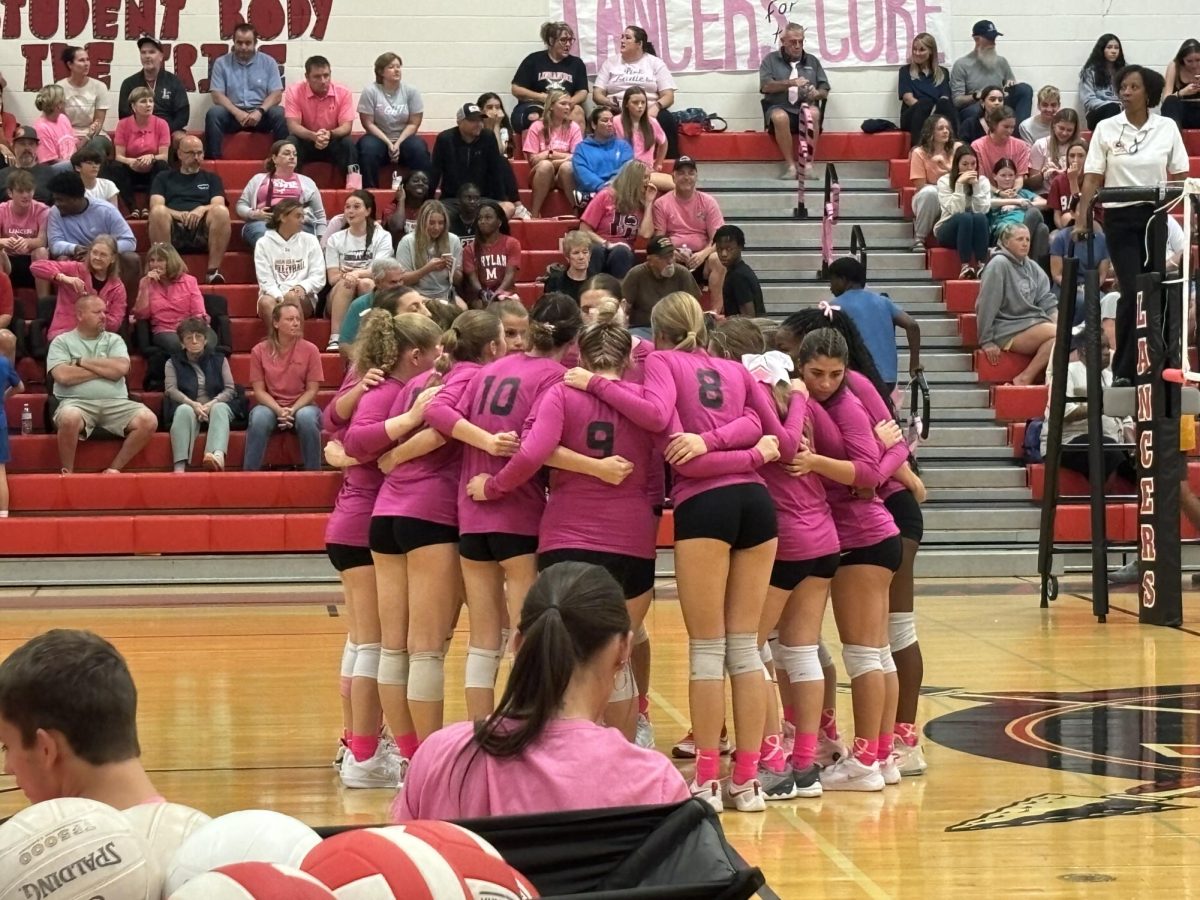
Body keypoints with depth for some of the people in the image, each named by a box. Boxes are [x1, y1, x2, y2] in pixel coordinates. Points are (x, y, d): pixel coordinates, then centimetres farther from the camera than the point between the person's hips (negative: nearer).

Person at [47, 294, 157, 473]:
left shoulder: (114, 340, 18)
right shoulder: (61, 342, 9)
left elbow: (121, 368, -1)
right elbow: (63, 376, -9)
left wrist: (82, 362, 0)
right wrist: (105, 368, 0)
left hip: (116, 404, 3)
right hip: (77, 403, -3)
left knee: (148, 421, -22)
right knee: (69, 418, -39)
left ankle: (114, 468, -9)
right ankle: (67, 472, -17)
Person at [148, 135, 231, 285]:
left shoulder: (211, 178, 27)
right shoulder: (164, 177, 24)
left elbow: (218, 205, 10)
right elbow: (155, 206, 8)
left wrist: (202, 209, -13)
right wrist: (178, 214, -13)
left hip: (202, 231, 1)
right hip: (173, 229, -1)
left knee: (221, 211, -31)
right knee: (158, 211, -34)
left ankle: (213, 271, -32)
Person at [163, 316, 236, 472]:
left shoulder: (219, 360, 16)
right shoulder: (173, 362, 15)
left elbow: (230, 389, 4)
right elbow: (171, 389, -1)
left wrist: (211, 404, -16)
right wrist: (193, 404, -21)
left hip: (215, 405, 1)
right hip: (187, 405, -1)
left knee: (220, 408, -35)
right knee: (184, 410, -37)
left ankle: (217, 455, -64)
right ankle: (180, 466, -53)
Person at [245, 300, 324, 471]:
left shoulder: (310, 350, -1)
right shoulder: (259, 351, -1)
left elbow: (312, 390, -2)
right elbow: (259, 390, -1)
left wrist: (292, 410, -18)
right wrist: (278, 410, -19)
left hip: (301, 405, 0)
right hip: (271, 406, 0)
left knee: (306, 418, -35)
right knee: (259, 418, -34)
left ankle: (313, 474, -23)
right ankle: (249, 475, -26)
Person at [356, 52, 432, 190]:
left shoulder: (411, 91, -2)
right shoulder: (370, 91, -7)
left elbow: (414, 123, -2)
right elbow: (368, 123, -8)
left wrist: (398, 144, -15)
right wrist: (389, 143, -16)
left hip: (404, 138, 1)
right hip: (379, 138, -1)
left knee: (419, 149, -29)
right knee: (368, 148, -33)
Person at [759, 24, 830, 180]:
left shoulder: (812, 61, 20)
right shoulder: (770, 60, 12)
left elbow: (824, 90, 15)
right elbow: (766, 86, -4)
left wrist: (817, 93, -10)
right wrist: (791, 83, -16)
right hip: (780, 108, -2)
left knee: (813, 113, -35)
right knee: (780, 117, -39)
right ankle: (790, 166, -30)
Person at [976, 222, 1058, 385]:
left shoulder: (1032, 267, 13)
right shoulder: (999, 264, -9)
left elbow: (1047, 300, 12)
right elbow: (987, 305, -12)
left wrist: (1058, 321, -6)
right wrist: (987, 341, -13)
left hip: (1033, 324, 7)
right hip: (1008, 330, -7)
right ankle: (1024, 379, -17)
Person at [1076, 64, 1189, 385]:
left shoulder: (1167, 128, 3)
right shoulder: (1106, 129, 0)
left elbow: (1180, 178, 5)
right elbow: (1092, 178, -2)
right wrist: (1082, 217, -12)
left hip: (1155, 216, 2)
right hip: (1120, 217, -2)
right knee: (1132, 291, -10)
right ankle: (1123, 369, -2)